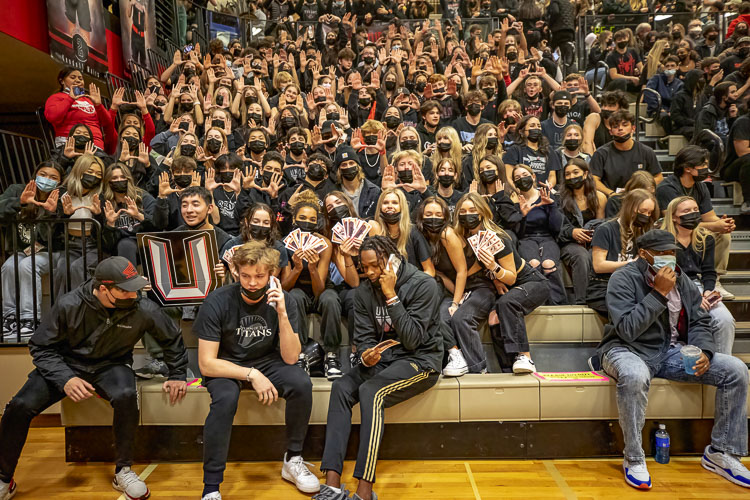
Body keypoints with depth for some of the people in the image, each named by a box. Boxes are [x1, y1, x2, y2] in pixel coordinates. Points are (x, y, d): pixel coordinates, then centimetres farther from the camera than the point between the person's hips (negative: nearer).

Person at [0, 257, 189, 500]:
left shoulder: (144, 309, -18)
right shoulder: (69, 305, -20)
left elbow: (172, 339, 0)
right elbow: (41, 347, -9)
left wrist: (177, 375, 4)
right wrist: (65, 379, -25)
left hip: (111, 366, -1)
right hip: (65, 365, 1)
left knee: (126, 396, -33)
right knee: (20, 406, -20)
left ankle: (123, 471, -10)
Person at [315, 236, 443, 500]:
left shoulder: (423, 285, -13)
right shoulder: (364, 291, 4)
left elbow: (413, 341, -18)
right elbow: (363, 337, 4)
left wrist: (391, 296, -21)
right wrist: (366, 357, -20)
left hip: (419, 360, -5)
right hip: (381, 358, 6)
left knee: (370, 392, -30)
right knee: (341, 388, -20)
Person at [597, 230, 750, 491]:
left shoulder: (682, 280, 7)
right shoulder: (623, 279, -13)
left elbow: (699, 322, 10)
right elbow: (628, 330, -23)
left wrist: (703, 351, -11)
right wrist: (658, 293, -25)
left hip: (670, 351, 7)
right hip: (629, 350, -6)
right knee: (635, 375, -40)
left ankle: (720, 454, 7)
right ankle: (633, 459, -20)